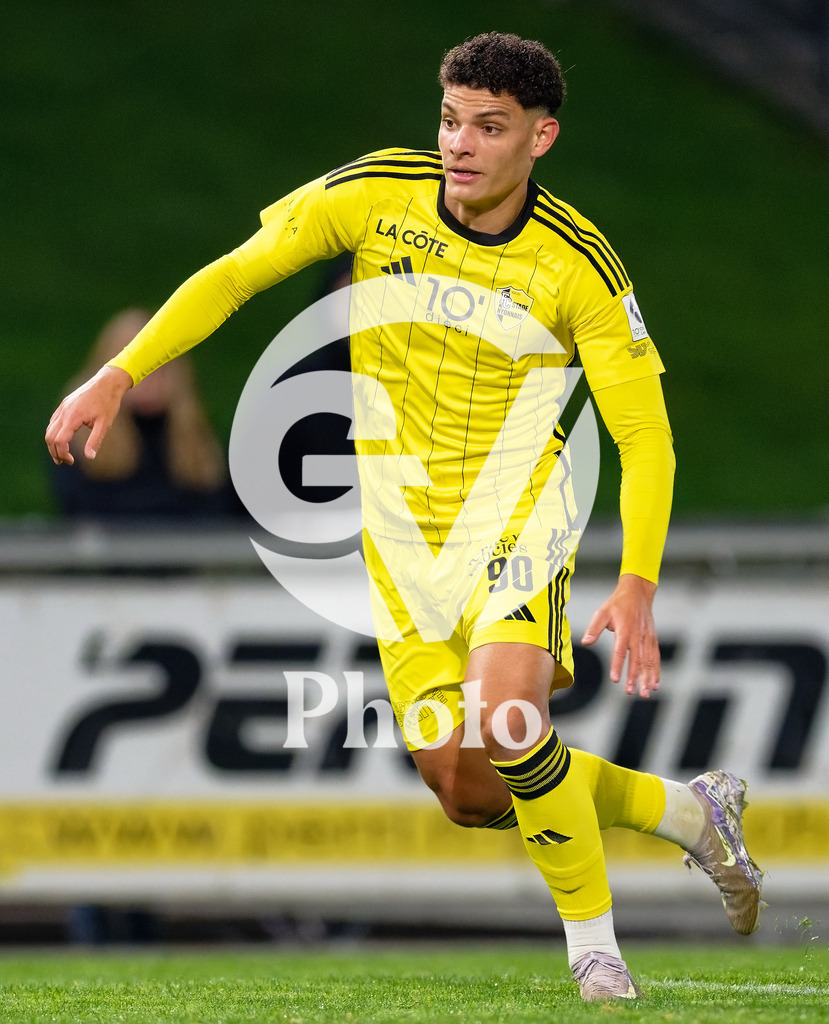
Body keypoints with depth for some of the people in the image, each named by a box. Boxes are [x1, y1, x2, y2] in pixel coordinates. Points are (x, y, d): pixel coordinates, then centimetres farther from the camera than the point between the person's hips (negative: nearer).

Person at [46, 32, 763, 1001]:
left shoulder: (580, 267, -13)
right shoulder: (375, 194, -8)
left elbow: (645, 436, -10)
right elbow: (235, 274, 1)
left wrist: (636, 589, -21)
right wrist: (119, 376, -8)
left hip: (515, 516, -3)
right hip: (402, 530, 3)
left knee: (505, 721, -30)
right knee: (467, 794, -3)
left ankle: (593, 940, -8)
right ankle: (684, 808, 22)